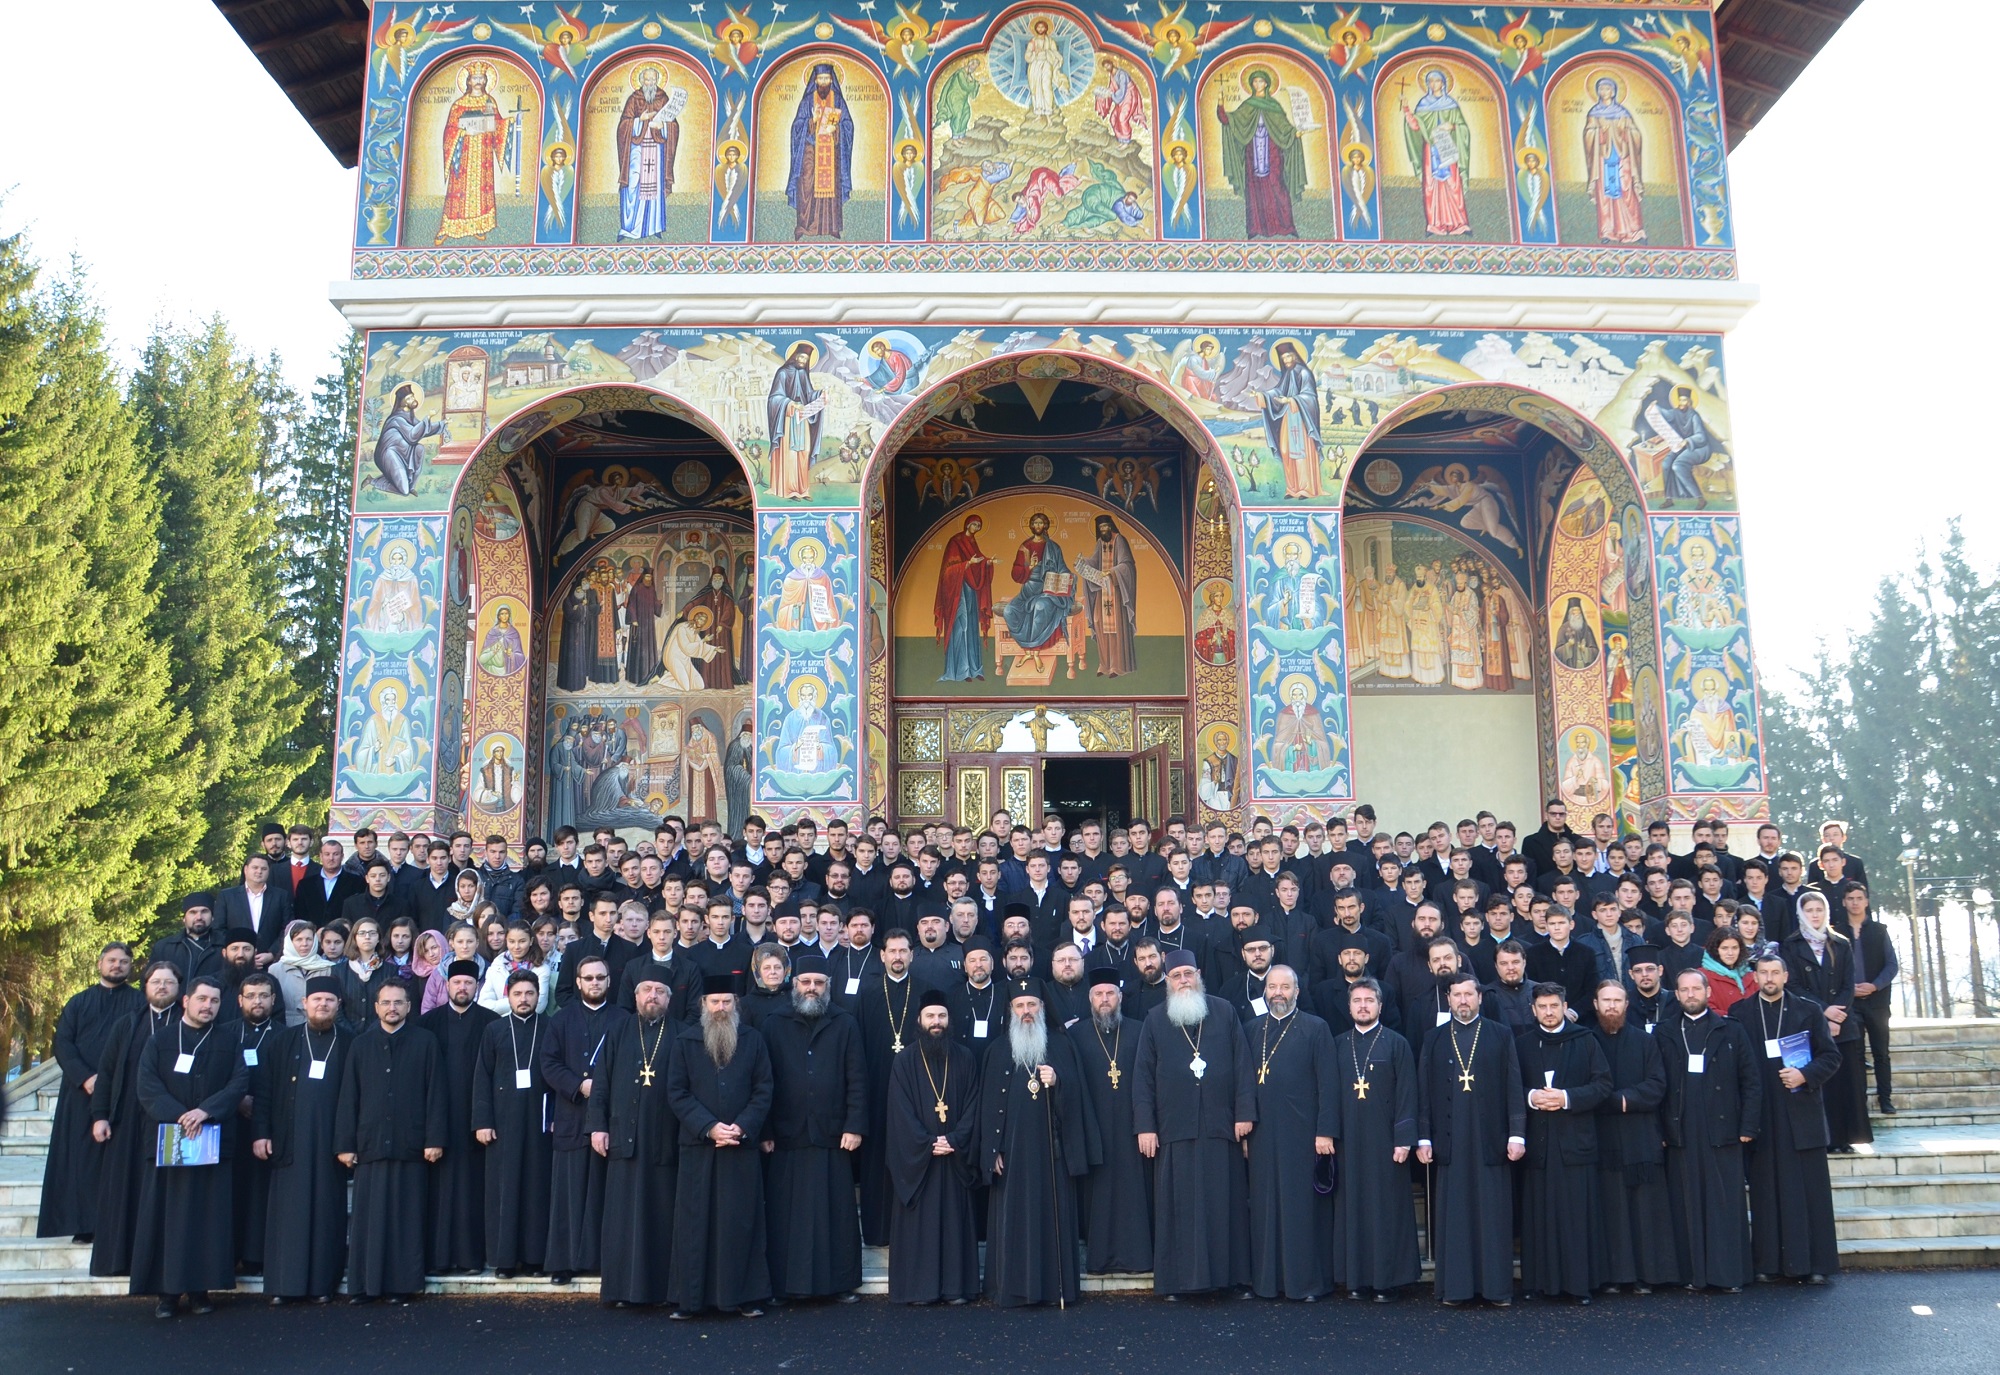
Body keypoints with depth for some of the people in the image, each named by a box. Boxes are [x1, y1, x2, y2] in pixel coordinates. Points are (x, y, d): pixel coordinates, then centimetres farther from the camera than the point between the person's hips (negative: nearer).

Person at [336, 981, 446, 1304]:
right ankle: (364, 1284, 9)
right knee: (368, 1217, 2)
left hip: (410, 1145, -2)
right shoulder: (361, 1045, 10)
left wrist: (434, 1139, -6)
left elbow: (435, 1093, 0)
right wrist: (345, 1144, 2)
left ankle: (402, 1283, 8)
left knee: (407, 1218, 1)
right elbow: (348, 1097, 8)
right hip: (370, 1144, 2)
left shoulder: (425, 1042, 4)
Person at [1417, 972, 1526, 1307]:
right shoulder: (1435, 1040, 10)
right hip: (1449, 1141, 1)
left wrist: (1517, 1134, -5)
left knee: (1493, 1214, 1)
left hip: (1491, 1140, -1)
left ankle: (1497, 1287, 10)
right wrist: (1423, 1138, 1)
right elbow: (1424, 1091, 7)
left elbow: (1514, 1087, 3)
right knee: (1452, 1214, 3)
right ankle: (1454, 1287, 10)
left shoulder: (1501, 1036, 7)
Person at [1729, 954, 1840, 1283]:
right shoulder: (1740, 1012, 6)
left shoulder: (1808, 1010, 7)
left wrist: (1805, 1075, -12)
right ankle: (1769, 1262, 8)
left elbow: (1831, 1056, 5)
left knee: (1809, 1190, 0)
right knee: (1766, 1191, 3)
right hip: (1761, 1117, 0)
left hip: (1802, 1112, 0)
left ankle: (1814, 1263, 6)